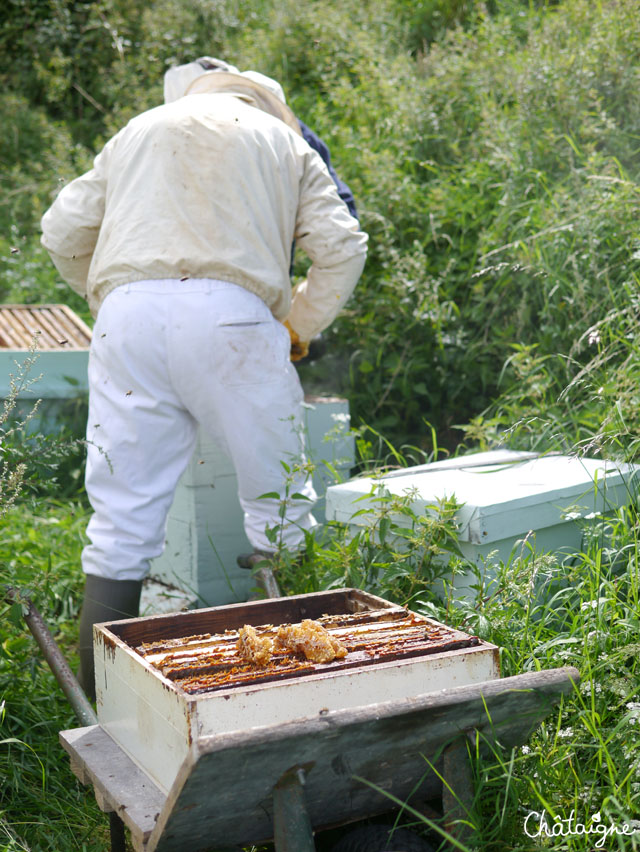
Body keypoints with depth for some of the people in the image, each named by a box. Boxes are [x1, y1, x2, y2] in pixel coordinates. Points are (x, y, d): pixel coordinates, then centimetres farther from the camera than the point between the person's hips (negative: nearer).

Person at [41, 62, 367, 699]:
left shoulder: (138, 131, 31)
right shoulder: (281, 139, 25)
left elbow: (62, 230, 25)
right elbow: (342, 247, 12)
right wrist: (299, 328, 24)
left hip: (128, 313, 2)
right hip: (231, 314, -2)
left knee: (120, 524, 4)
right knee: (279, 508, 10)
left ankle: (100, 708, 7)